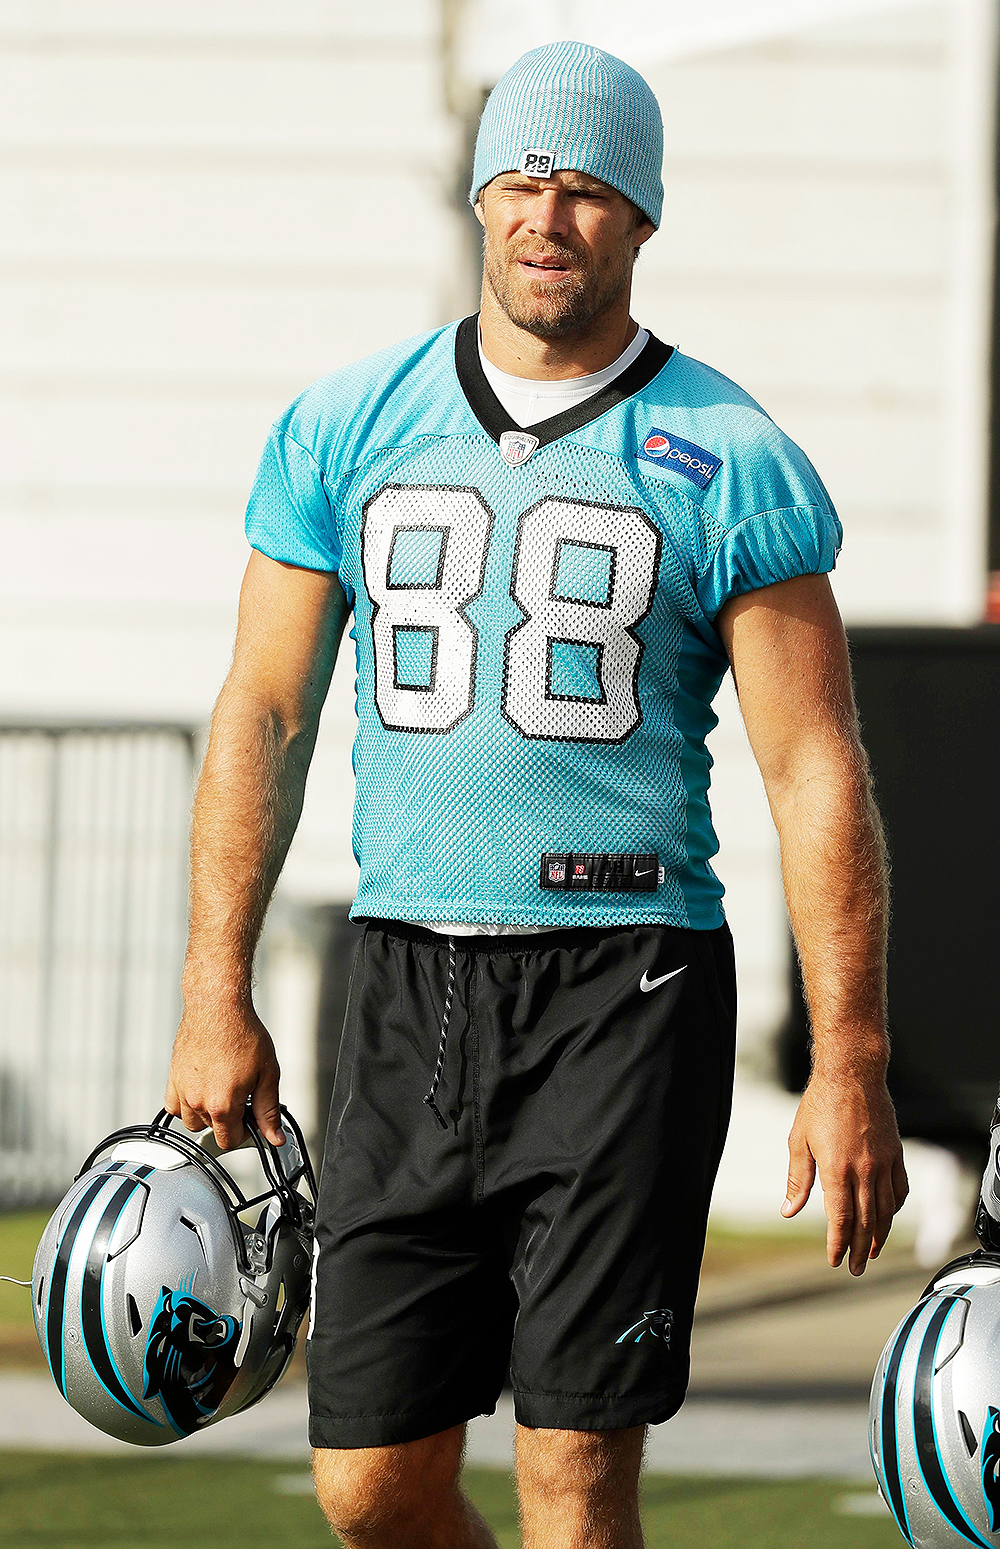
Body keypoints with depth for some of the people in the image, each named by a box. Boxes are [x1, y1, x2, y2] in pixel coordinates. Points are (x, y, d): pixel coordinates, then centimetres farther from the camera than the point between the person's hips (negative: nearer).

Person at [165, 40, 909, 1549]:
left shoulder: (728, 463, -1)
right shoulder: (347, 427, 9)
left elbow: (816, 771, -3)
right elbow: (264, 716, 11)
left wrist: (850, 1068, -8)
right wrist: (216, 1002, 4)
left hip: (626, 984, -3)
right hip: (410, 983, 3)